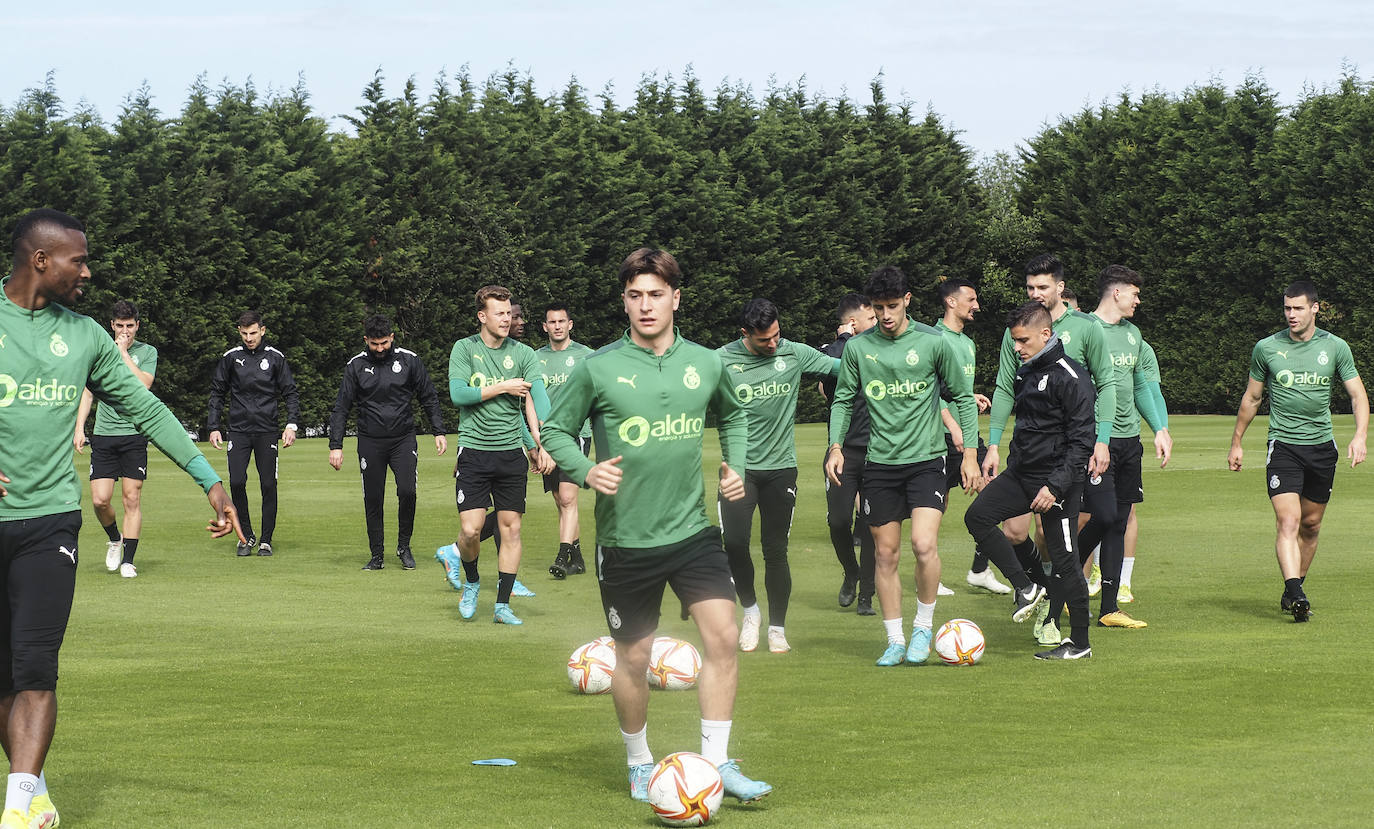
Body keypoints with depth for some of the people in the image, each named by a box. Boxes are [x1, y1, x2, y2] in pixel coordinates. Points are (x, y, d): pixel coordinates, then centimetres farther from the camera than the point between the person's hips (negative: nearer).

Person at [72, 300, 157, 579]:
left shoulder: (147, 352, 4)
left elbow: (144, 384, -12)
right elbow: (88, 391, 14)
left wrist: (123, 352, -9)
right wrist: (80, 427, 5)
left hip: (134, 434, -2)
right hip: (103, 434, 2)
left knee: (132, 499, -4)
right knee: (100, 500, -6)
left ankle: (128, 560, 3)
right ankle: (114, 539, 23)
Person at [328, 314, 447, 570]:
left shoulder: (409, 360, 1)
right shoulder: (356, 365, 2)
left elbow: (429, 397, 9)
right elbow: (341, 407, 5)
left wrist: (439, 432, 1)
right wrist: (336, 445, -2)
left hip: (403, 438, -1)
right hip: (370, 441, 1)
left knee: (407, 491, -14)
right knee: (372, 500, 2)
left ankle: (404, 547, 5)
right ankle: (376, 556, 12)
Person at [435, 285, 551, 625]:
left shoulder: (523, 353, 4)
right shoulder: (464, 349, 1)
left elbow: (537, 400, -5)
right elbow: (458, 394, -10)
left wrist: (541, 444, -17)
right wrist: (502, 387, -9)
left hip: (512, 453, 2)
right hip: (474, 450, -2)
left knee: (511, 528, 1)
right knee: (471, 528, -10)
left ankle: (502, 605, 10)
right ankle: (471, 582, 20)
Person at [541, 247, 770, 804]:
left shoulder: (705, 364, 2)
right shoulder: (599, 368, -8)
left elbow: (733, 415, 23)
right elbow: (557, 430, 2)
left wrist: (735, 466, 8)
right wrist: (586, 471, -15)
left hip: (692, 530, 2)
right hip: (626, 539, -2)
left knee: (723, 636, -11)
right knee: (633, 657, 7)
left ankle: (717, 763, 0)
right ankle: (640, 764, 28)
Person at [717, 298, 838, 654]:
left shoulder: (793, 353, 0)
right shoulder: (722, 360, -5)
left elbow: (840, 367, 7)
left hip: (780, 467, 1)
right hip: (739, 467, -1)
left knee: (775, 550, 2)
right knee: (734, 542, -13)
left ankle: (777, 628, 16)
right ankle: (750, 610, 13)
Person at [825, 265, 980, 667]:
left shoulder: (933, 342, -3)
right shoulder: (858, 347, 2)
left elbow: (963, 397, 6)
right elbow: (843, 400, 13)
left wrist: (970, 454, 2)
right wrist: (836, 446, 0)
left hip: (926, 458, -2)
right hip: (879, 463, 2)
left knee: (924, 545, -18)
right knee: (886, 554, 5)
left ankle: (923, 627, 2)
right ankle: (895, 641, 16)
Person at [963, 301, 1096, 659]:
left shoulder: (1071, 377, -15)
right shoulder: (1025, 372, 12)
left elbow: (1082, 441, -19)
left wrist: (1056, 486, -24)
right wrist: (1010, 470, 23)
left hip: (1057, 480, -8)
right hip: (1021, 474, 8)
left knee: (1064, 560, -3)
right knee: (977, 516, -10)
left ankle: (1080, 643, 8)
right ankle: (1025, 589, 0)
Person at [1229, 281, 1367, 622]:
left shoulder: (1335, 347, 2)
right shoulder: (1266, 348, 1)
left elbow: (1358, 395, 4)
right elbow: (1251, 398, 13)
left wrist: (1360, 436, -12)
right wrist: (1236, 443, 16)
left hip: (1322, 446, 2)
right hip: (1283, 445, -2)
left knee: (1311, 525, 10)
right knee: (1288, 521, -17)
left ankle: (1293, 590, 25)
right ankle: (1295, 594, -27)